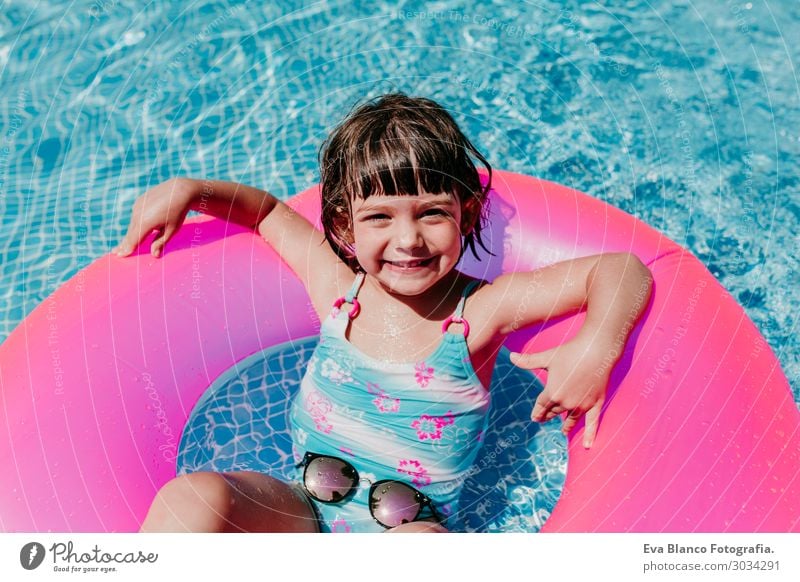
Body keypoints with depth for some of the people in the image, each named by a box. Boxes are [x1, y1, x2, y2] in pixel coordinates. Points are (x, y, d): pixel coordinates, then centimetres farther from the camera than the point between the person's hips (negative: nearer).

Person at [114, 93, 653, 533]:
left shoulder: (477, 313, -12)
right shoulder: (337, 286, -3)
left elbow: (622, 270, -12)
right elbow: (268, 210, 15)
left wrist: (597, 347, -29)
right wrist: (187, 190, 3)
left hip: (414, 525, -2)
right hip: (302, 513, 3)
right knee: (190, 498, -25)